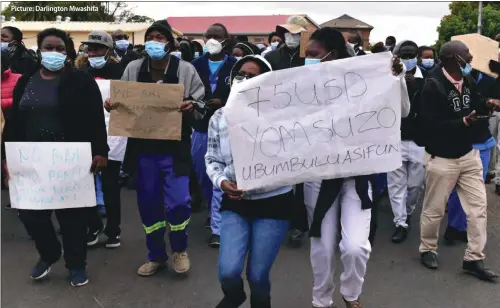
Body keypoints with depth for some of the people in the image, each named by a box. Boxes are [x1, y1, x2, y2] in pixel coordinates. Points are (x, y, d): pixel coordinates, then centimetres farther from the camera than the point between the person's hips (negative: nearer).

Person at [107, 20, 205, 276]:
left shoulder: (185, 69, -3)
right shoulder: (133, 69, 4)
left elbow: (201, 107, 0)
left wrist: (191, 108, -22)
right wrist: (112, 105, -9)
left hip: (174, 149, -3)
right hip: (143, 149, 3)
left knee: (178, 202, -9)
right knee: (148, 204, 9)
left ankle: (179, 249, 21)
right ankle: (156, 255, 29)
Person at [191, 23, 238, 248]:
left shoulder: (235, 66, -4)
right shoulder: (196, 64, 6)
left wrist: (223, 102, -19)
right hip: (201, 126, 4)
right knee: (202, 174, 16)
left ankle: (218, 228, -2)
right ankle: (215, 212, 40)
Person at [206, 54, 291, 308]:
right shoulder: (220, 117, 2)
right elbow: (212, 159, 6)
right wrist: (222, 181, -11)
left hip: (273, 202, -2)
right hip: (235, 203, 2)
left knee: (258, 274, 4)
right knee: (228, 272, -9)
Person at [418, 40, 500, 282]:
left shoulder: (466, 80, 2)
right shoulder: (433, 86, -19)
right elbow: (430, 125, -25)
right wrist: (464, 122, -29)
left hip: (468, 154, 7)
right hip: (442, 158, -7)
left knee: (478, 206, 7)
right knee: (434, 209, 8)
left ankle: (474, 259, 18)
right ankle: (427, 249, 30)